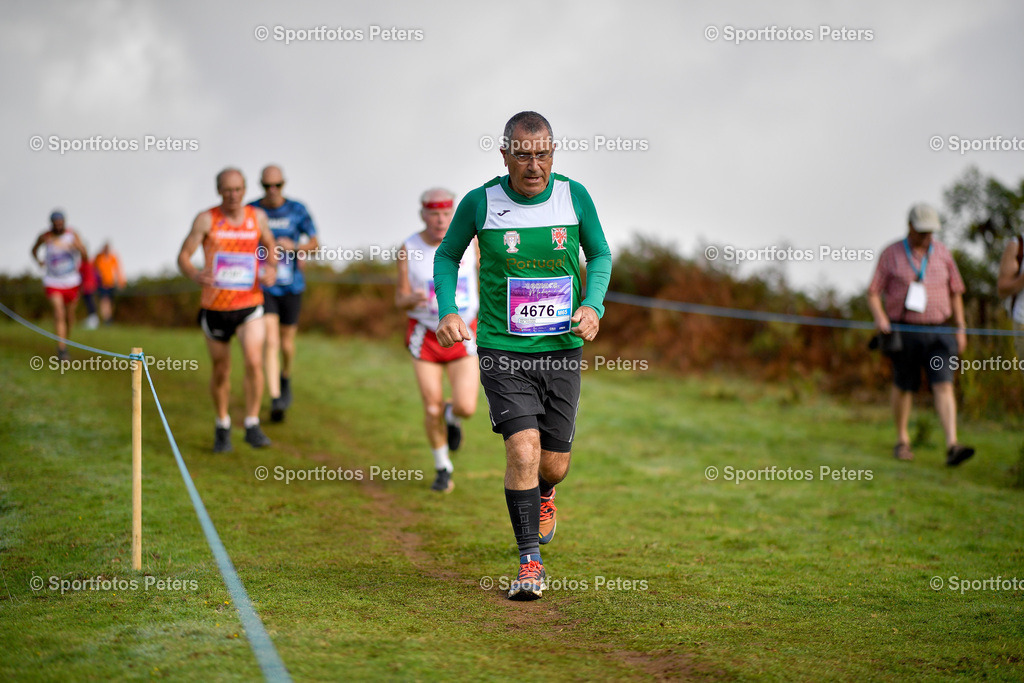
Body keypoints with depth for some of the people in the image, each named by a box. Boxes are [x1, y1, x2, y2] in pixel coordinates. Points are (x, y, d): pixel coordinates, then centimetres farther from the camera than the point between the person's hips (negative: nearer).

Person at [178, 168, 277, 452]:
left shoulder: (257, 216, 1)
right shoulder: (206, 219, -8)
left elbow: (269, 245, 20)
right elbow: (183, 256, -12)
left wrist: (272, 269, -1)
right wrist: (195, 274, -34)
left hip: (250, 305, 1)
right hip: (215, 308, -1)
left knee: (254, 362, -18)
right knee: (221, 371, 10)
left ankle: (252, 426, -6)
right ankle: (223, 426, 31)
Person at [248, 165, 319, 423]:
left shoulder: (297, 210, -3)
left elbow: (314, 243, 2)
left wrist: (294, 247, -17)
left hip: (291, 287, 1)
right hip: (263, 287, -1)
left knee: (286, 344, 12)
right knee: (270, 342, -15)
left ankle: (286, 378, 44)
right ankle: (275, 400, -18)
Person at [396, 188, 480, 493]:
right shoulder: (409, 250, -11)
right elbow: (400, 299, -5)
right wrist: (414, 299, -28)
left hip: (462, 337, 0)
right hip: (425, 337, 0)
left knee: (465, 407, -14)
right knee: (432, 408, 0)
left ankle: (452, 416, 25)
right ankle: (443, 470, 24)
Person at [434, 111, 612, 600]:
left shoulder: (574, 197, -2)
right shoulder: (480, 202, -7)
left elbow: (600, 255, 12)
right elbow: (446, 256, 9)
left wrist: (593, 305, -6)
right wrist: (447, 311, -6)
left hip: (562, 350, 2)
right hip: (502, 351, -2)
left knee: (553, 464, 9)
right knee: (523, 451, -17)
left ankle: (544, 494, 48)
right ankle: (530, 561, -1)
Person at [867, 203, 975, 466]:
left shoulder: (942, 253, 5)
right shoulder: (890, 254, -3)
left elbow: (955, 291, 14)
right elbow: (873, 293, -1)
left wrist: (961, 328, 7)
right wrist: (880, 317, -21)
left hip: (938, 332, 1)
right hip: (904, 333, -1)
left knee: (944, 385, -12)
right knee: (904, 387, 9)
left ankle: (952, 447, -22)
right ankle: (902, 441, 30)